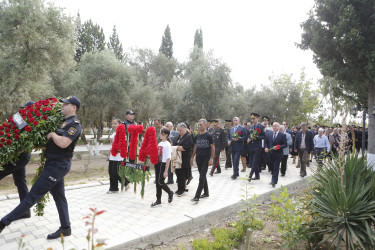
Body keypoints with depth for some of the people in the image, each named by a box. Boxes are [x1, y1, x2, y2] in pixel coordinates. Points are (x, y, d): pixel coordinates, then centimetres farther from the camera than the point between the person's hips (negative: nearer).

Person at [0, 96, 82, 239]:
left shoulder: (74, 125, -15)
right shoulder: (63, 122, 15)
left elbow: (62, 143, -29)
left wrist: (52, 134, -13)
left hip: (58, 165, -10)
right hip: (55, 164, 10)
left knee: (34, 194, 1)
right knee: (59, 196, 13)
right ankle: (65, 228, 21)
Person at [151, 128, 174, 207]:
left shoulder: (167, 145, -13)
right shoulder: (159, 143, 10)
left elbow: (168, 159, -16)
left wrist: (166, 171, -18)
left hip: (163, 164, -8)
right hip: (157, 164, 8)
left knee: (160, 182, -6)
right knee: (157, 182, 10)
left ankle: (170, 193, 20)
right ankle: (158, 200, 20)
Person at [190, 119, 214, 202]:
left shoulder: (209, 135, -7)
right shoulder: (197, 136, 9)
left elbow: (213, 147, -7)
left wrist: (211, 159, -12)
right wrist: (192, 157, 13)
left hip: (206, 159, -6)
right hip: (198, 158, 6)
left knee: (202, 177, -8)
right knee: (203, 176, 15)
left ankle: (197, 196, -8)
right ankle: (206, 193, 28)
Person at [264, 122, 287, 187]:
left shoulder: (283, 135, -3)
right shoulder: (269, 135, 11)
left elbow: (285, 144, -6)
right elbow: (266, 142, 16)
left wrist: (278, 147, -19)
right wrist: (266, 147, -3)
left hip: (278, 154, -5)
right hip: (270, 154, 5)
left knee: (276, 168, -5)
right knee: (272, 167, 11)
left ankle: (274, 181, -5)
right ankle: (274, 180, 22)